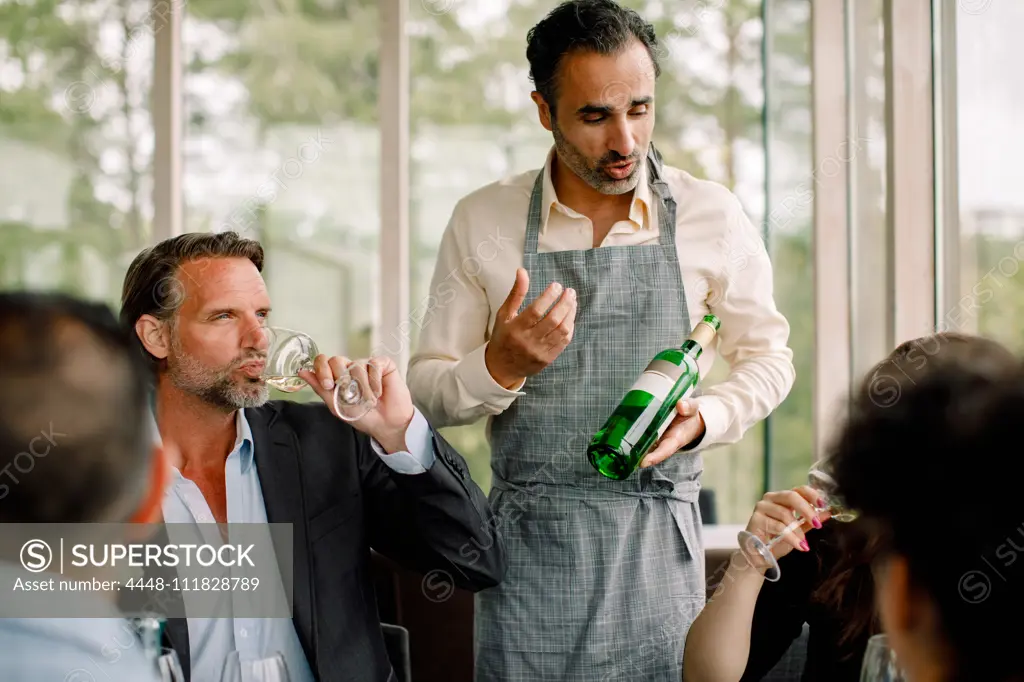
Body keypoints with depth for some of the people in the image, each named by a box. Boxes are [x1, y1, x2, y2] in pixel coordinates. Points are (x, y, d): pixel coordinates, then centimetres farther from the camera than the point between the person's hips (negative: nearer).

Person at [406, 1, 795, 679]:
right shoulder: (482, 221, 1)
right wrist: (501, 366, -17)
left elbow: (768, 356, 10)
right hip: (527, 549, 0)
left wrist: (703, 418, -10)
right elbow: (427, 389, 4)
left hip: (659, 546, 0)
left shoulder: (714, 216, 1)